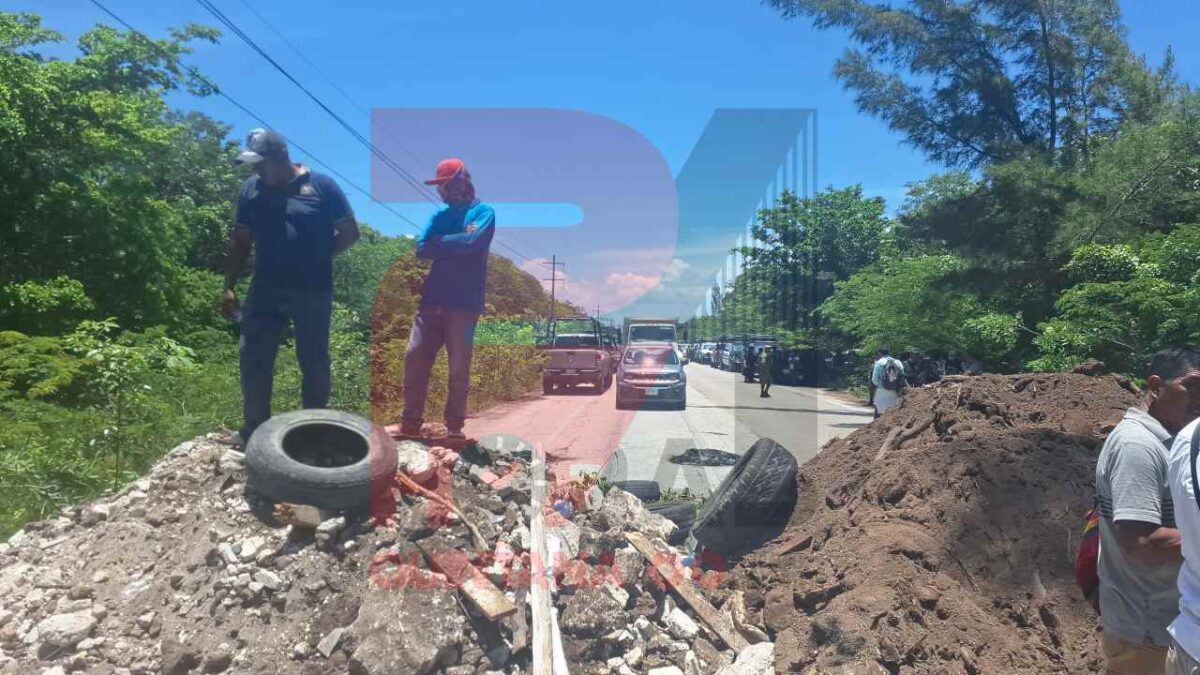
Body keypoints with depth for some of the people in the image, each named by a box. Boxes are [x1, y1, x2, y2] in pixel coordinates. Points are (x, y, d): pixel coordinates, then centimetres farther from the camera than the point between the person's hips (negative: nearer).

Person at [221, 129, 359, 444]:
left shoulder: (321, 186, -4)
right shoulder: (251, 189, 7)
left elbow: (350, 233, 1)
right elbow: (240, 241, 11)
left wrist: (317, 258, -4)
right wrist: (229, 287, 7)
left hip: (313, 293, -3)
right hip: (265, 290, 3)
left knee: (314, 362, 8)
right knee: (253, 359, 5)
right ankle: (254, 429, 21)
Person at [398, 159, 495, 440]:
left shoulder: (484, 212, 3)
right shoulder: (439, 215, 18)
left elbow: (471, 241, -16)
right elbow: (421, 249, 5)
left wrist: (440, 243, -2)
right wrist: (455, 243, -5)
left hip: (464, 304, -5)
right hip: (432, 301, 5)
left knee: (459, 368, 1)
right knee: (414, 358, 0)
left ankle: (455, 426, 12)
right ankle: (410, 423, 11)